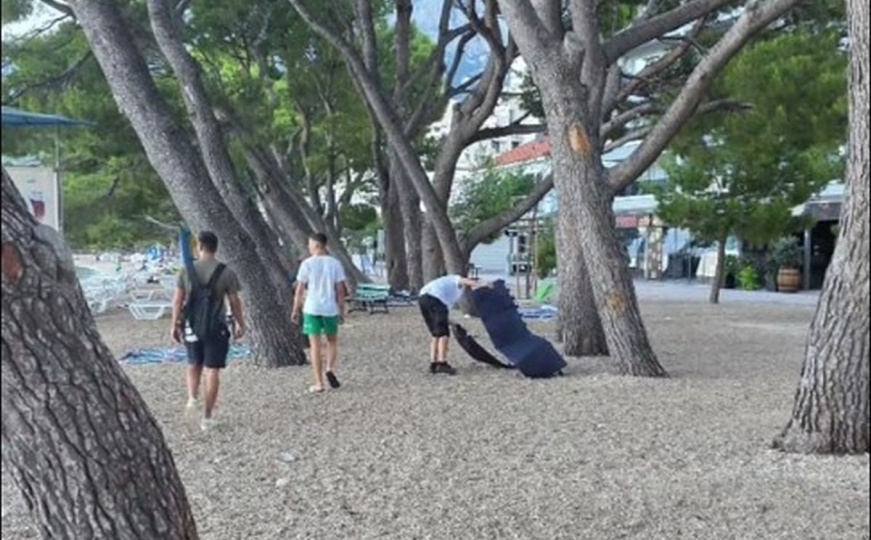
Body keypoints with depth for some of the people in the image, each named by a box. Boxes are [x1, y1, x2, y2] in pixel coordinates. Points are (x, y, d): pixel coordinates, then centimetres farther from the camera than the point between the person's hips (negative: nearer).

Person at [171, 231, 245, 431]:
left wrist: (175, 325, 8)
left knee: (194, 364, 22)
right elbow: (234, 301, -4)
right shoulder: (226, 272, -6)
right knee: (212, 370, 5)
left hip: (192, 327, 2)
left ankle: (192, 396, -1)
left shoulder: (187, 271, -1)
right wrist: (240, 324, 8)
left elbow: (178, 301, -1)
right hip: (216, 328, -2)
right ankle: (207, 416, 7)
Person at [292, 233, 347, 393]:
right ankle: (330, 369, -4)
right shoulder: (335, 264, 0)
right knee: (332, 342, 20)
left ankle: (319, 383, 4)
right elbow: (340, 291, -1)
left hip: (311, 309, -2)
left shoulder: (307, 264, -6)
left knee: (315, 346, 4)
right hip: (330, 309, 2)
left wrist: (296, 310, 5)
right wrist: (342, 311, 7)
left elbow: (299, 290, -5)